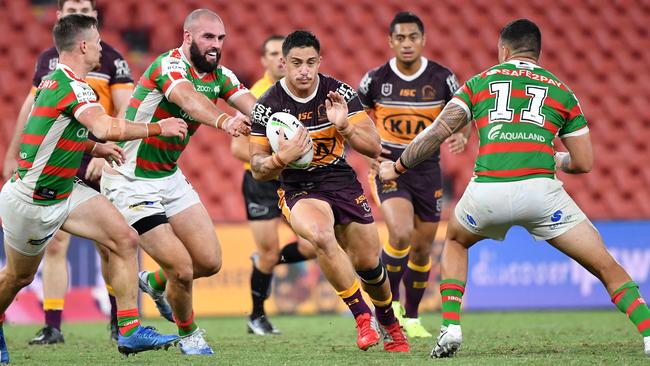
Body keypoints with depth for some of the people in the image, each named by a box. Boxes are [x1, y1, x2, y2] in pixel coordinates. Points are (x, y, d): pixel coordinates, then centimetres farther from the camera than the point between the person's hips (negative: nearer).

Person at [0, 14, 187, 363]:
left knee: (124, 239, -7)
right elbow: (107, 127, -41)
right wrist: (159, 128, -29)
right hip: (29, 201, -8)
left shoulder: (54, 80, 4)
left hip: (65, 190, 8)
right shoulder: (72, 86, -26)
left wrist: (95, 148, 3)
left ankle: (129, 330, -8)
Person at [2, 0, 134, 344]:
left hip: (98, 165, -3)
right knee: (54, 244, -4)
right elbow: (32, 107, 20)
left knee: (109, 246, 0)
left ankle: (119, 319, 16)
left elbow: (126, 112, -6)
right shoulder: (48, 59, 11)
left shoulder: (111, 59, 0)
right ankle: (52, 326, -2)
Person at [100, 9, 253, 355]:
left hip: (170, 177, 8)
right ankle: (188, 334, 16)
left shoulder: (219, 76, 2)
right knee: (182, 269, -11)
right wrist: (223, 120, -64)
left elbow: (250, 104, -15)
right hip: (131, 181, -8)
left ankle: (156, 283, 34)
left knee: (210, 262, 4)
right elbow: (188, 98, -44)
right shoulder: (170, 65, -22)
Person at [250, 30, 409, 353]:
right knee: (321, 235, -34)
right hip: (298, 190, -2)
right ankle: (362, 316, -21)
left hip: (342, 181, 2)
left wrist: (345, 127, -25)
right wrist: (282, 158, -27)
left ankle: (389, 323, 36)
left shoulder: (340, 94, -7)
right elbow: (257, 169, -6)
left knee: (368, 263, 4)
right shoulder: (268, 105, -11)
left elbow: (373, 147, -7)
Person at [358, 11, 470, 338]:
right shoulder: (376, 79, -7)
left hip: (427, 169, 2)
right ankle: (390, 299, 0)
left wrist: (461, 136, -19)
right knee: (401, 234, -24)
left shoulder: (442, 78, -5)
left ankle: (411, 317, 27)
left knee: (422, 249, 8)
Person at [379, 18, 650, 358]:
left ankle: (450, 328, 19)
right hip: (539, 188, -1)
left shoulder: (479, 82, 21)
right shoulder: (562, 91, 21)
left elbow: (438, 131, 13)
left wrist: (397, 167, 25)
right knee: (606, 267, 7)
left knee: (455, 242, 34)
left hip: (486, 191, 1)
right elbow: (583, 162, 20)